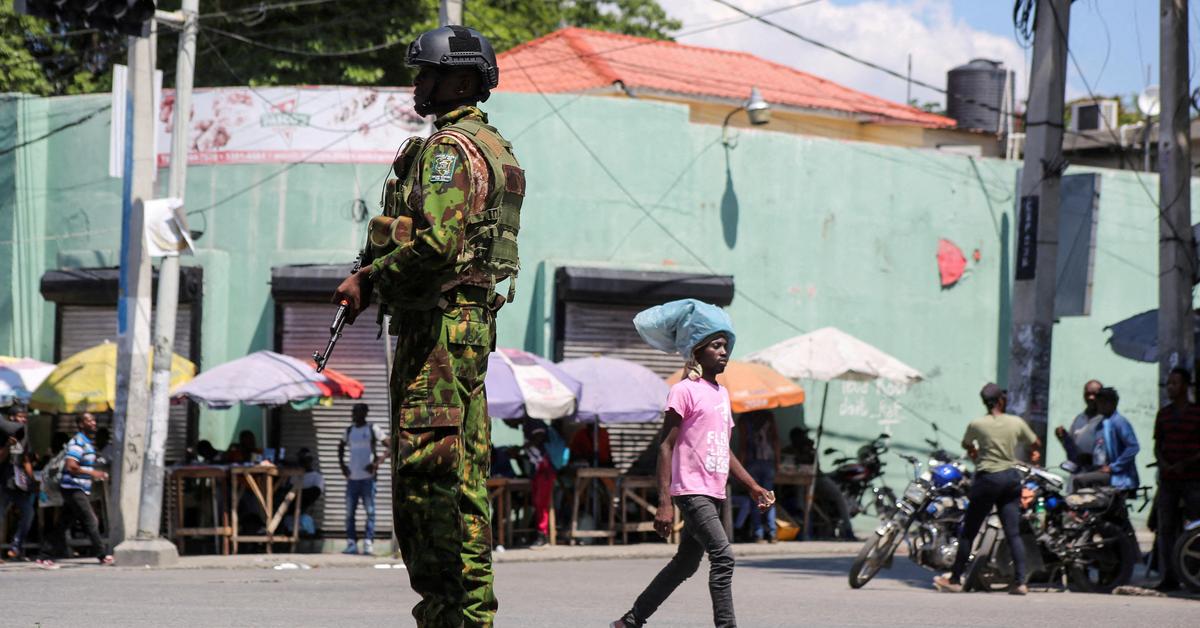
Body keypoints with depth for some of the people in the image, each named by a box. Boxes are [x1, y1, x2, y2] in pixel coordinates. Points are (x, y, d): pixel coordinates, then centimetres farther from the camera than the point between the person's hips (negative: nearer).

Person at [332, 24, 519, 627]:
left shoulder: (449, 147, -12)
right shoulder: (497, 148, 20)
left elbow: (437, 242, -24)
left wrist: (369, 280, -12)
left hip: (439, 322, -10)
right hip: (475, 321, 10)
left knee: (428, 470, -10)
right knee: (465, 474, 11)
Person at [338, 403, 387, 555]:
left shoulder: (372, 429, -2)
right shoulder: (350, 430, 13)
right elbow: (341, 447, 29)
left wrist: (378, 461, -14)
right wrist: (341, 464, 15)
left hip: (367, 478, -5)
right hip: (352, 478, 5)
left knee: (370, 511, -5)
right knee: (349, 512, 4)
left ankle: (369, 543, -5)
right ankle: (351, 543, 7)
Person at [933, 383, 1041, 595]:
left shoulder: (977, 425, -5)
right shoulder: (1017, 423, 0)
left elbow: (966, 445, 15)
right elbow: (1036, 444, 15)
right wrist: (1034, 453, 38)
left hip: (987, 479, -3)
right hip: (1012, 478, 3)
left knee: (968, 532, 6)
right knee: (1013, 534, 3)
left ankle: (955, 580, 11)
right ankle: (1020, 581, -5)